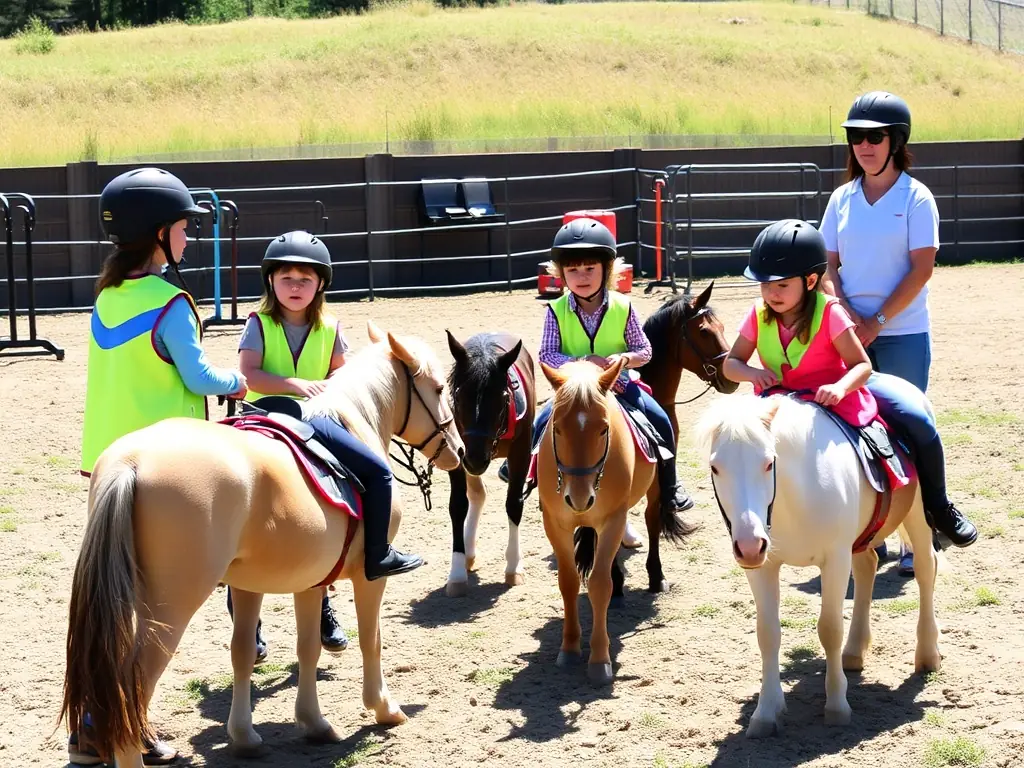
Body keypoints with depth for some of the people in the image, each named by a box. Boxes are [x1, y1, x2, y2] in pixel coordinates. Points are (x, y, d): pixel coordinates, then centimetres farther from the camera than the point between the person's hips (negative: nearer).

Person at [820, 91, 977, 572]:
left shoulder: (916, 198, -4)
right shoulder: (842, 199, 8)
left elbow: (922, 268, -10)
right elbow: (828, 265, 7)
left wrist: (877, 322, -14)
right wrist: (847, 314, -10)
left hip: (902, 335, -4)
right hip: (850, 334, 4)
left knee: (909, 426, -2)